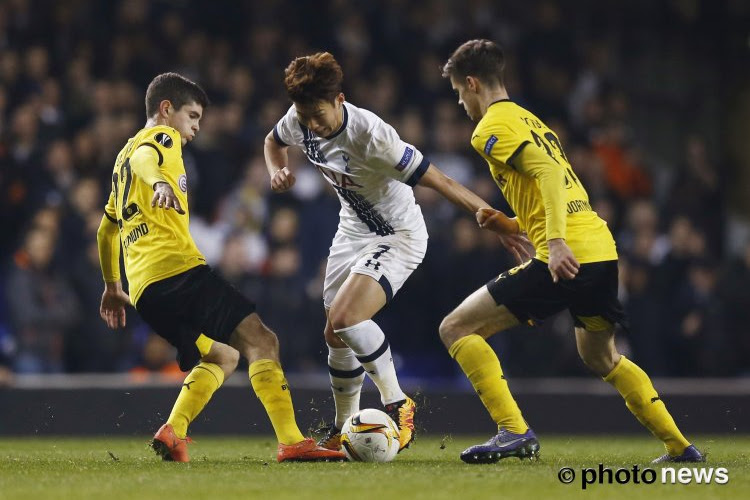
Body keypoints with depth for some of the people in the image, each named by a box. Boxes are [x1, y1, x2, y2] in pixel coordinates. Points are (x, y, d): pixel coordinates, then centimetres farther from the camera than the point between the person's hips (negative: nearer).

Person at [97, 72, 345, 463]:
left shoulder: (122, 157, 31)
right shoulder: (161, 136, 5)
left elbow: (106, 229, 39)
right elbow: (143, 158, -21)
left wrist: (112, 287, 46)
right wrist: (160, 183, -41)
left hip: (145, 290, 9)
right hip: (178, 268, -9)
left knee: (222, 357, 22)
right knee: (260, 340, -14)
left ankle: (173, 432, 2)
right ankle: (292, 442, -28)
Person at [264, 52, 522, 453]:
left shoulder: (371, 136, -33)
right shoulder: (300, 120, -13)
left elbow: (439, 181, -30)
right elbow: (273, 141, 13)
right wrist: (278, 172, -10)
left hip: (398, 235, -7)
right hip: (353, 232, 7)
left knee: (344, 318, -25)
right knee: (336, 334, 9)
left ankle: (397, 404, -10)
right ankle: (343, 429, 26)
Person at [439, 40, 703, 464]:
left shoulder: (492, 128, -2)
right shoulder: (530, 120, 26)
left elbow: (547, 172, -19)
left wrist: (556, 242, -28)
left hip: (567, 257, -9)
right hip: (603, 249, 9)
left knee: (456, 329, -4)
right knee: (601, 357, 30)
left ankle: (514, 431, -15)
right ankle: (680, 447, 26)